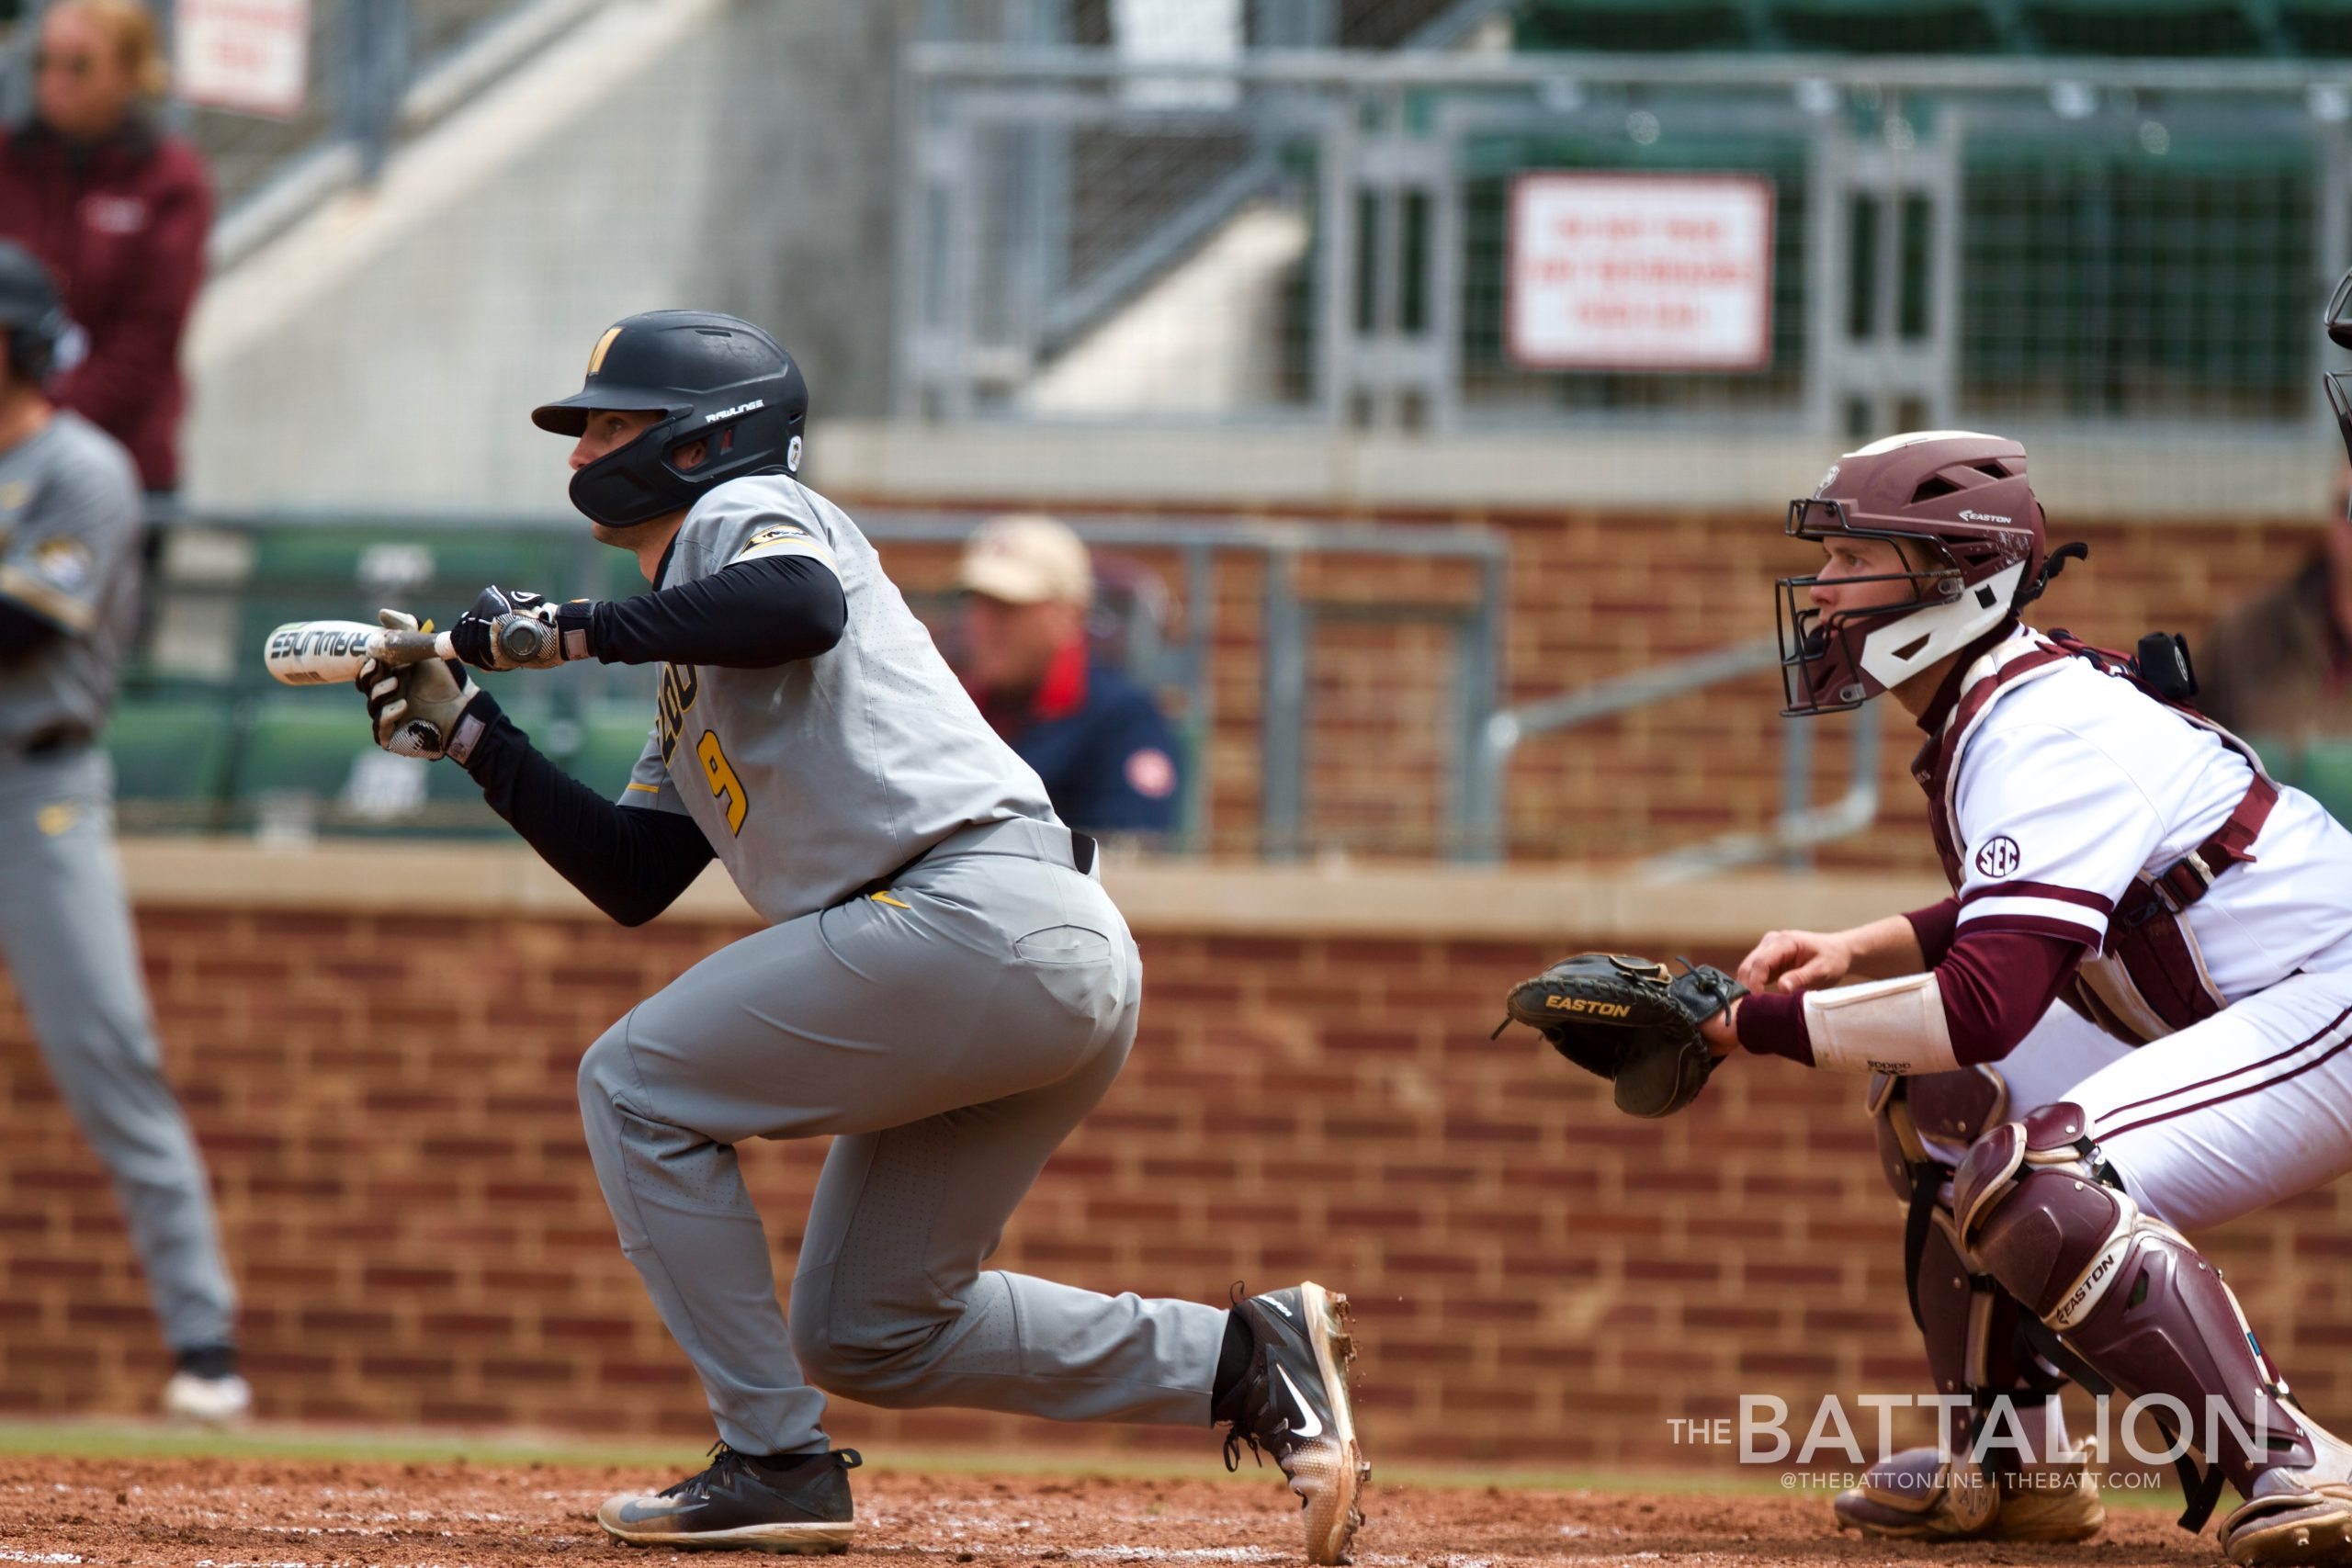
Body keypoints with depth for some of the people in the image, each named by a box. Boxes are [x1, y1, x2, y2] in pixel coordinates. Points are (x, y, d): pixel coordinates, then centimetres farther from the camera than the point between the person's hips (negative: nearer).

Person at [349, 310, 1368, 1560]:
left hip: (977, 914, -10)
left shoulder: (747, 511, 3)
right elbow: (632, 879, 28)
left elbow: (802, 609, -22)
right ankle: (1243, 1361, 7)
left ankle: (774, 1463, -4)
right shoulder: (694, 671, 30)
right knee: (865, 1334, 13)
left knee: (633, 1088, 0)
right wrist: (469, 731, 23)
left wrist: (573, 632, -14)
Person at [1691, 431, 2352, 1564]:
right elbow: (2017, 917, 25)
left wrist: (1755, 1023, -24)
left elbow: (1987, 1002, -32)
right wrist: (1855, 955, 8)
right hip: (2237, 1027, 11)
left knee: (2029, 1183, -27)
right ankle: (2010, 1463, 20)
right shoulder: (1999, 704, 10)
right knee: (1938, 1104, 15)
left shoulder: (2042, 728, -22)